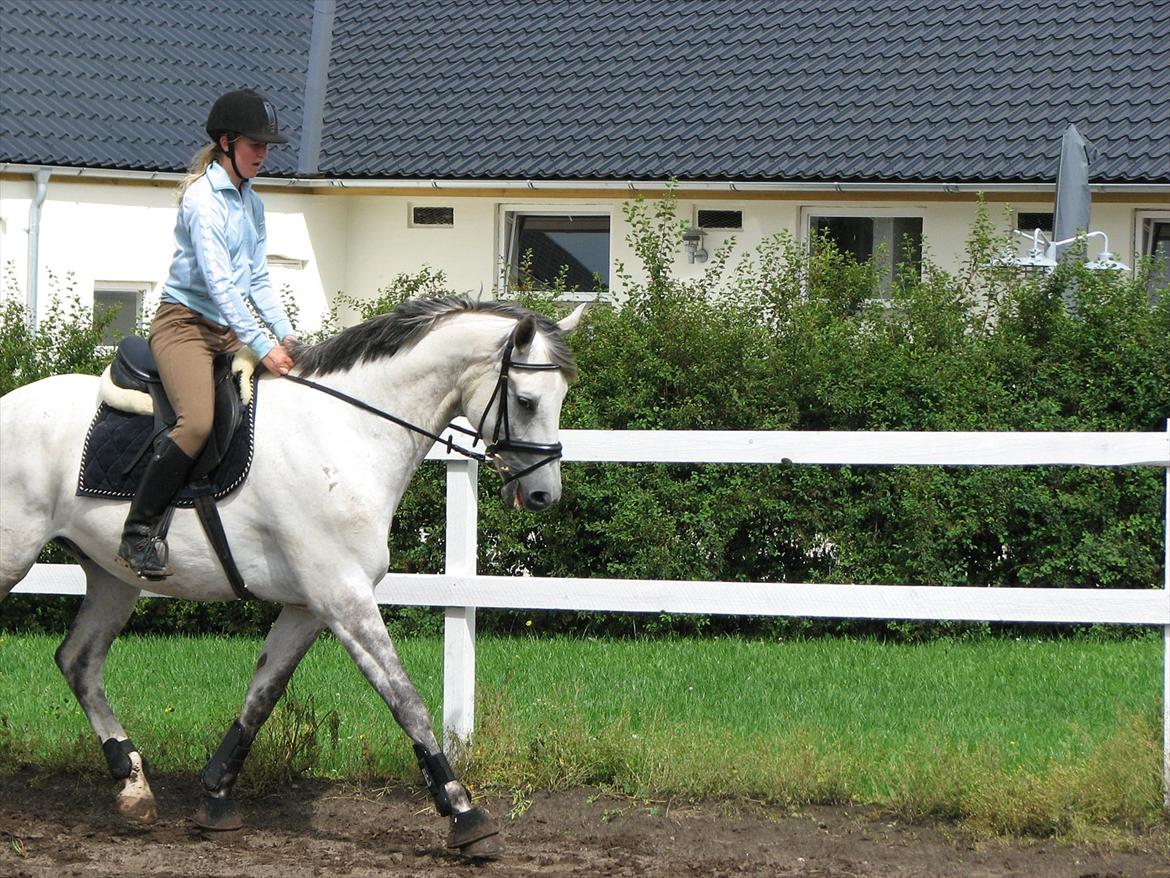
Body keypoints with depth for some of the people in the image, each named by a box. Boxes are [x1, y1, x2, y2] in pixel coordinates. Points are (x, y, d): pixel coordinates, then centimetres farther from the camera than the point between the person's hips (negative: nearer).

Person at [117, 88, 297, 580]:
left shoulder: (251, 203, 15)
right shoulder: (203, 199, -12)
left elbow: (258, 280, 17)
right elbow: (218, 282, -19)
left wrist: (285, 336, 2)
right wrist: (261, 347, -23)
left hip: (229, 331, 9)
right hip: (184, 323, -9)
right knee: (197, 422, -29)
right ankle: (138, 533, -22)